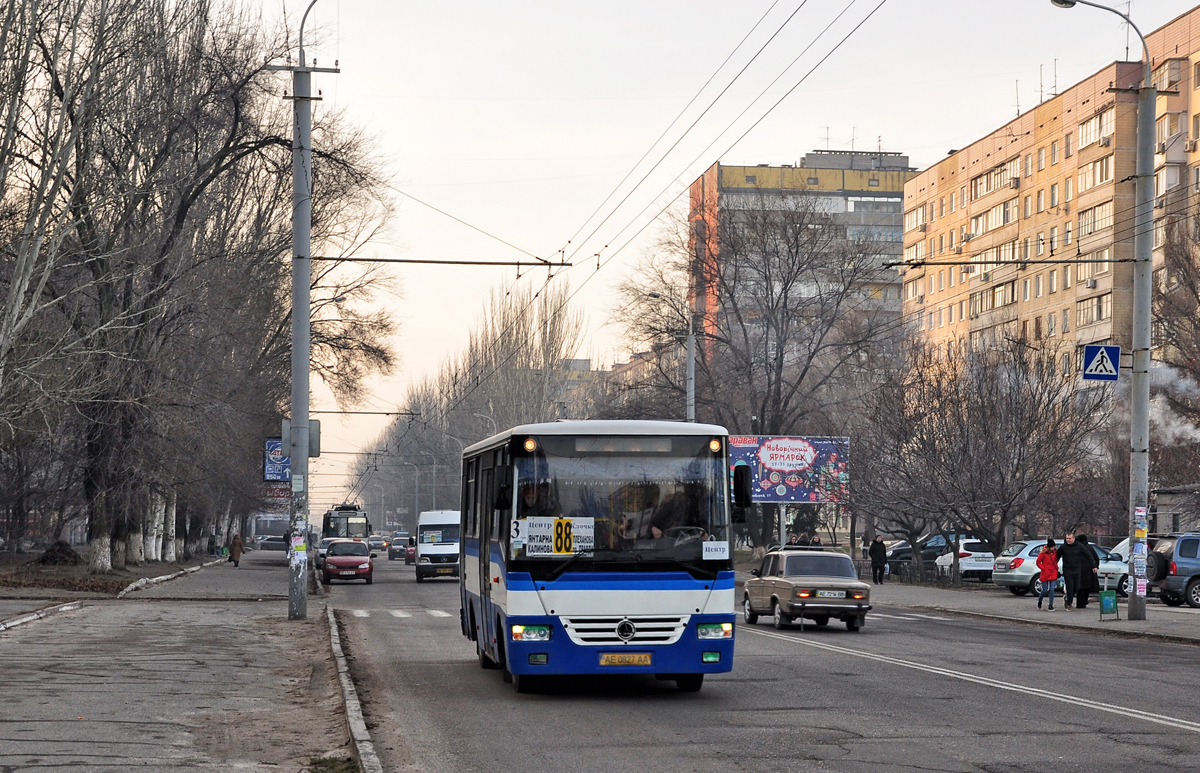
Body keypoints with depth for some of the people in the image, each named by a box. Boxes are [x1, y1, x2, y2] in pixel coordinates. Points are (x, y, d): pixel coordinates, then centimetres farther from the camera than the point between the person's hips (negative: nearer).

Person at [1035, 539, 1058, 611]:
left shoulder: (1055, 552, 1)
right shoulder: (1043, 553, -10)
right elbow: (1038, 562, -4)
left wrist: (1056, 568, 6)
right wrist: (1044, 569, -12)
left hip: (1053, 574, 2)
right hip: (1045, 574, -2)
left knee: (1052, 589, -9)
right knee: (1045, 590, 2)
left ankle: (1051, 605, -4)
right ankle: (1039, 600, 34)